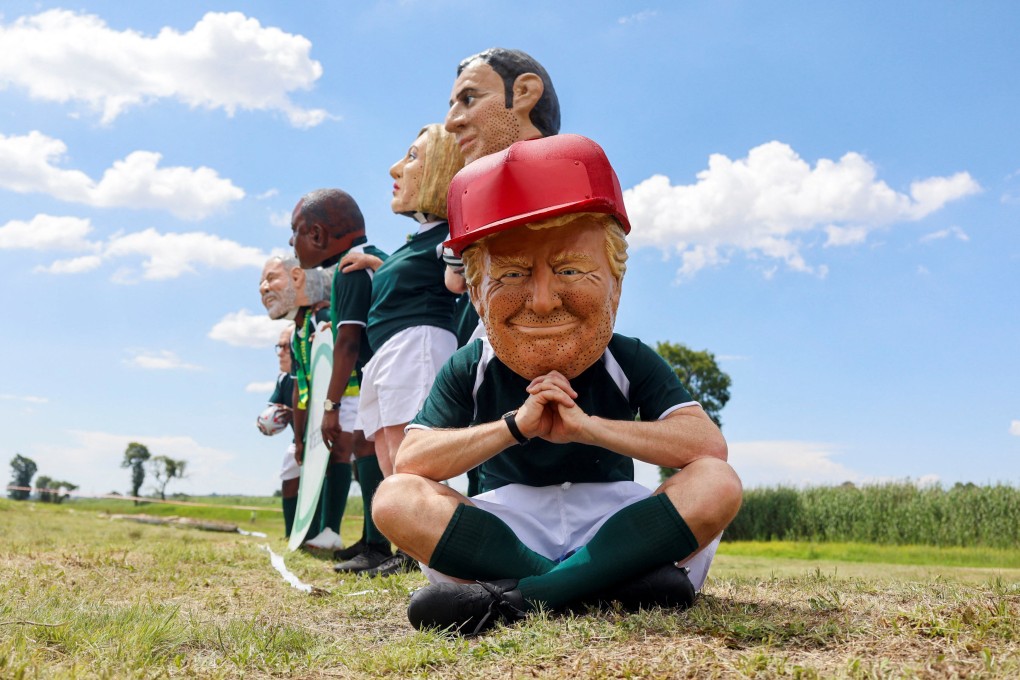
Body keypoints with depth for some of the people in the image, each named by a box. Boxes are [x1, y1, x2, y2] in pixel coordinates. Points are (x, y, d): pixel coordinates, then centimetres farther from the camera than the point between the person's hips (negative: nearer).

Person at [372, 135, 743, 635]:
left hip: (612, 525, 0)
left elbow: (710, 446, -18)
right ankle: (619, 583, -28)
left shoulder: (630, 363, -4)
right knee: (395, 499, -27)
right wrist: (516, 425, -25)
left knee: (718, 485, -28)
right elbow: (409, 461, -15)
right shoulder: (468, 372, -3)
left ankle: (516, 599, -32)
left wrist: (587, 425, -25)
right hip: (505, 528, 0)